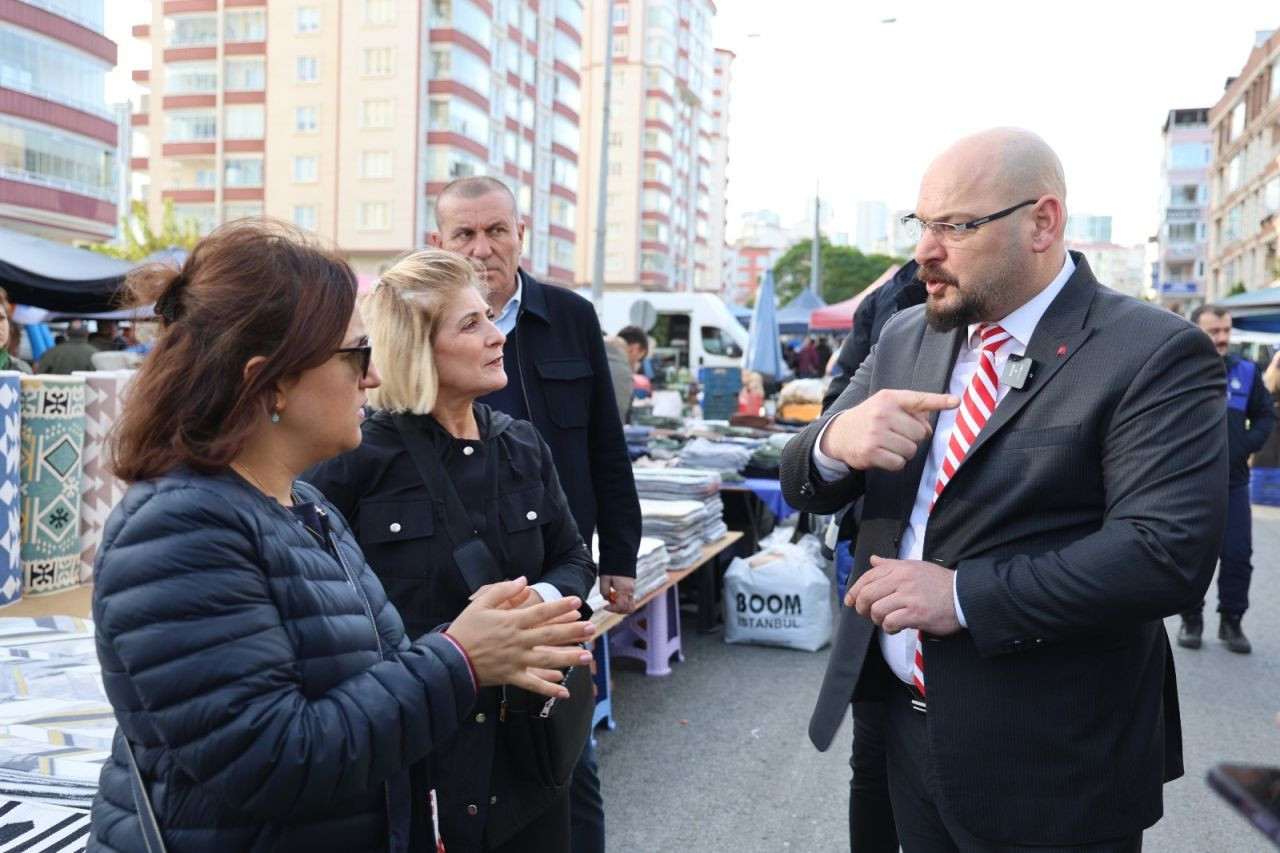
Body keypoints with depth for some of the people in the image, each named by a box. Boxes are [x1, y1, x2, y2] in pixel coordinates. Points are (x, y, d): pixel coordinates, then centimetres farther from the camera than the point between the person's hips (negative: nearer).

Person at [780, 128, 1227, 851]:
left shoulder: (1156, 356, -13)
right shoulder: (907, 338, 5)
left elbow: (1168, 552, -23)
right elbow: (806, 487, 5)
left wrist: (963, 597, -25)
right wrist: (835, 443, -18)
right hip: (902, 723, 5)